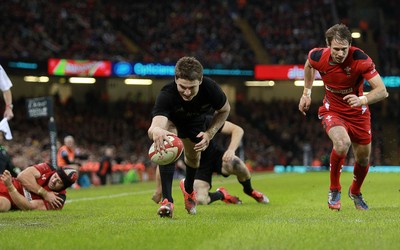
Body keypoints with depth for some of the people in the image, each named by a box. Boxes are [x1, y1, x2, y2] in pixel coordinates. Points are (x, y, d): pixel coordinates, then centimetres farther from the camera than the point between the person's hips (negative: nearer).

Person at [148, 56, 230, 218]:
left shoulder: (210, 88, -38)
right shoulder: (166, 95, -46)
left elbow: (224, 110, -15)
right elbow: (156, 125, -62)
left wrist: (210, 133, -28)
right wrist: (155, 131, -87)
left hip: (197, 121, 3)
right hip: (171, 119, -3)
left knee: (194, 157, 14)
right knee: (168, 147, -31)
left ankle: (188, 189, 50)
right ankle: (167, 201, -23)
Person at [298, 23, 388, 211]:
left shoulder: (360, 59, -28)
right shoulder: (318, 57, -20)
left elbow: (382, 91, -31)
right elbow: (309, 65, 8)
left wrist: (362, 100, -49)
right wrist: (307, 93, 11)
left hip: (358, 113, 1)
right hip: (332, 110, -1)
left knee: (363, 159, 9)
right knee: (342, 143, -31)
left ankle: (355, 192, 43)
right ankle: (334, 190, -8)